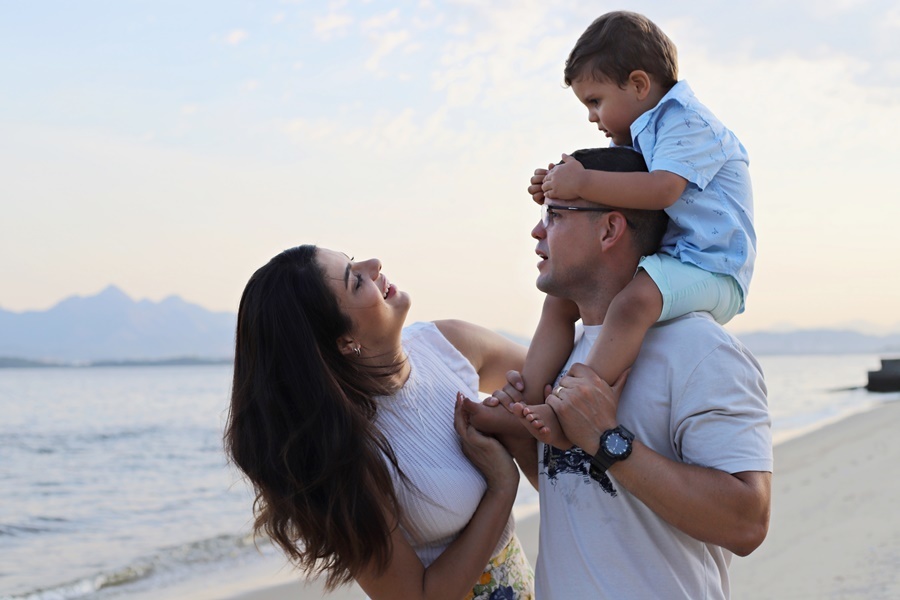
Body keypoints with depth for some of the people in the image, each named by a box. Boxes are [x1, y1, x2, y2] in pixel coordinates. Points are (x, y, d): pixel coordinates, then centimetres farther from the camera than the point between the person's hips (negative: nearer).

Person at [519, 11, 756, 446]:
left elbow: (662, 189, -28)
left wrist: (583, 182, -24)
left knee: (635, 299, -38)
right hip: (662, 262, 10)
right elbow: (615, 203, 27)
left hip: (708, 269, -10)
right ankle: (526, 400, -8)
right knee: (560, 299, 2)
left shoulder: (685, 121, -11)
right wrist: (559, 190, 8)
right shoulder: (640, 138, 19)